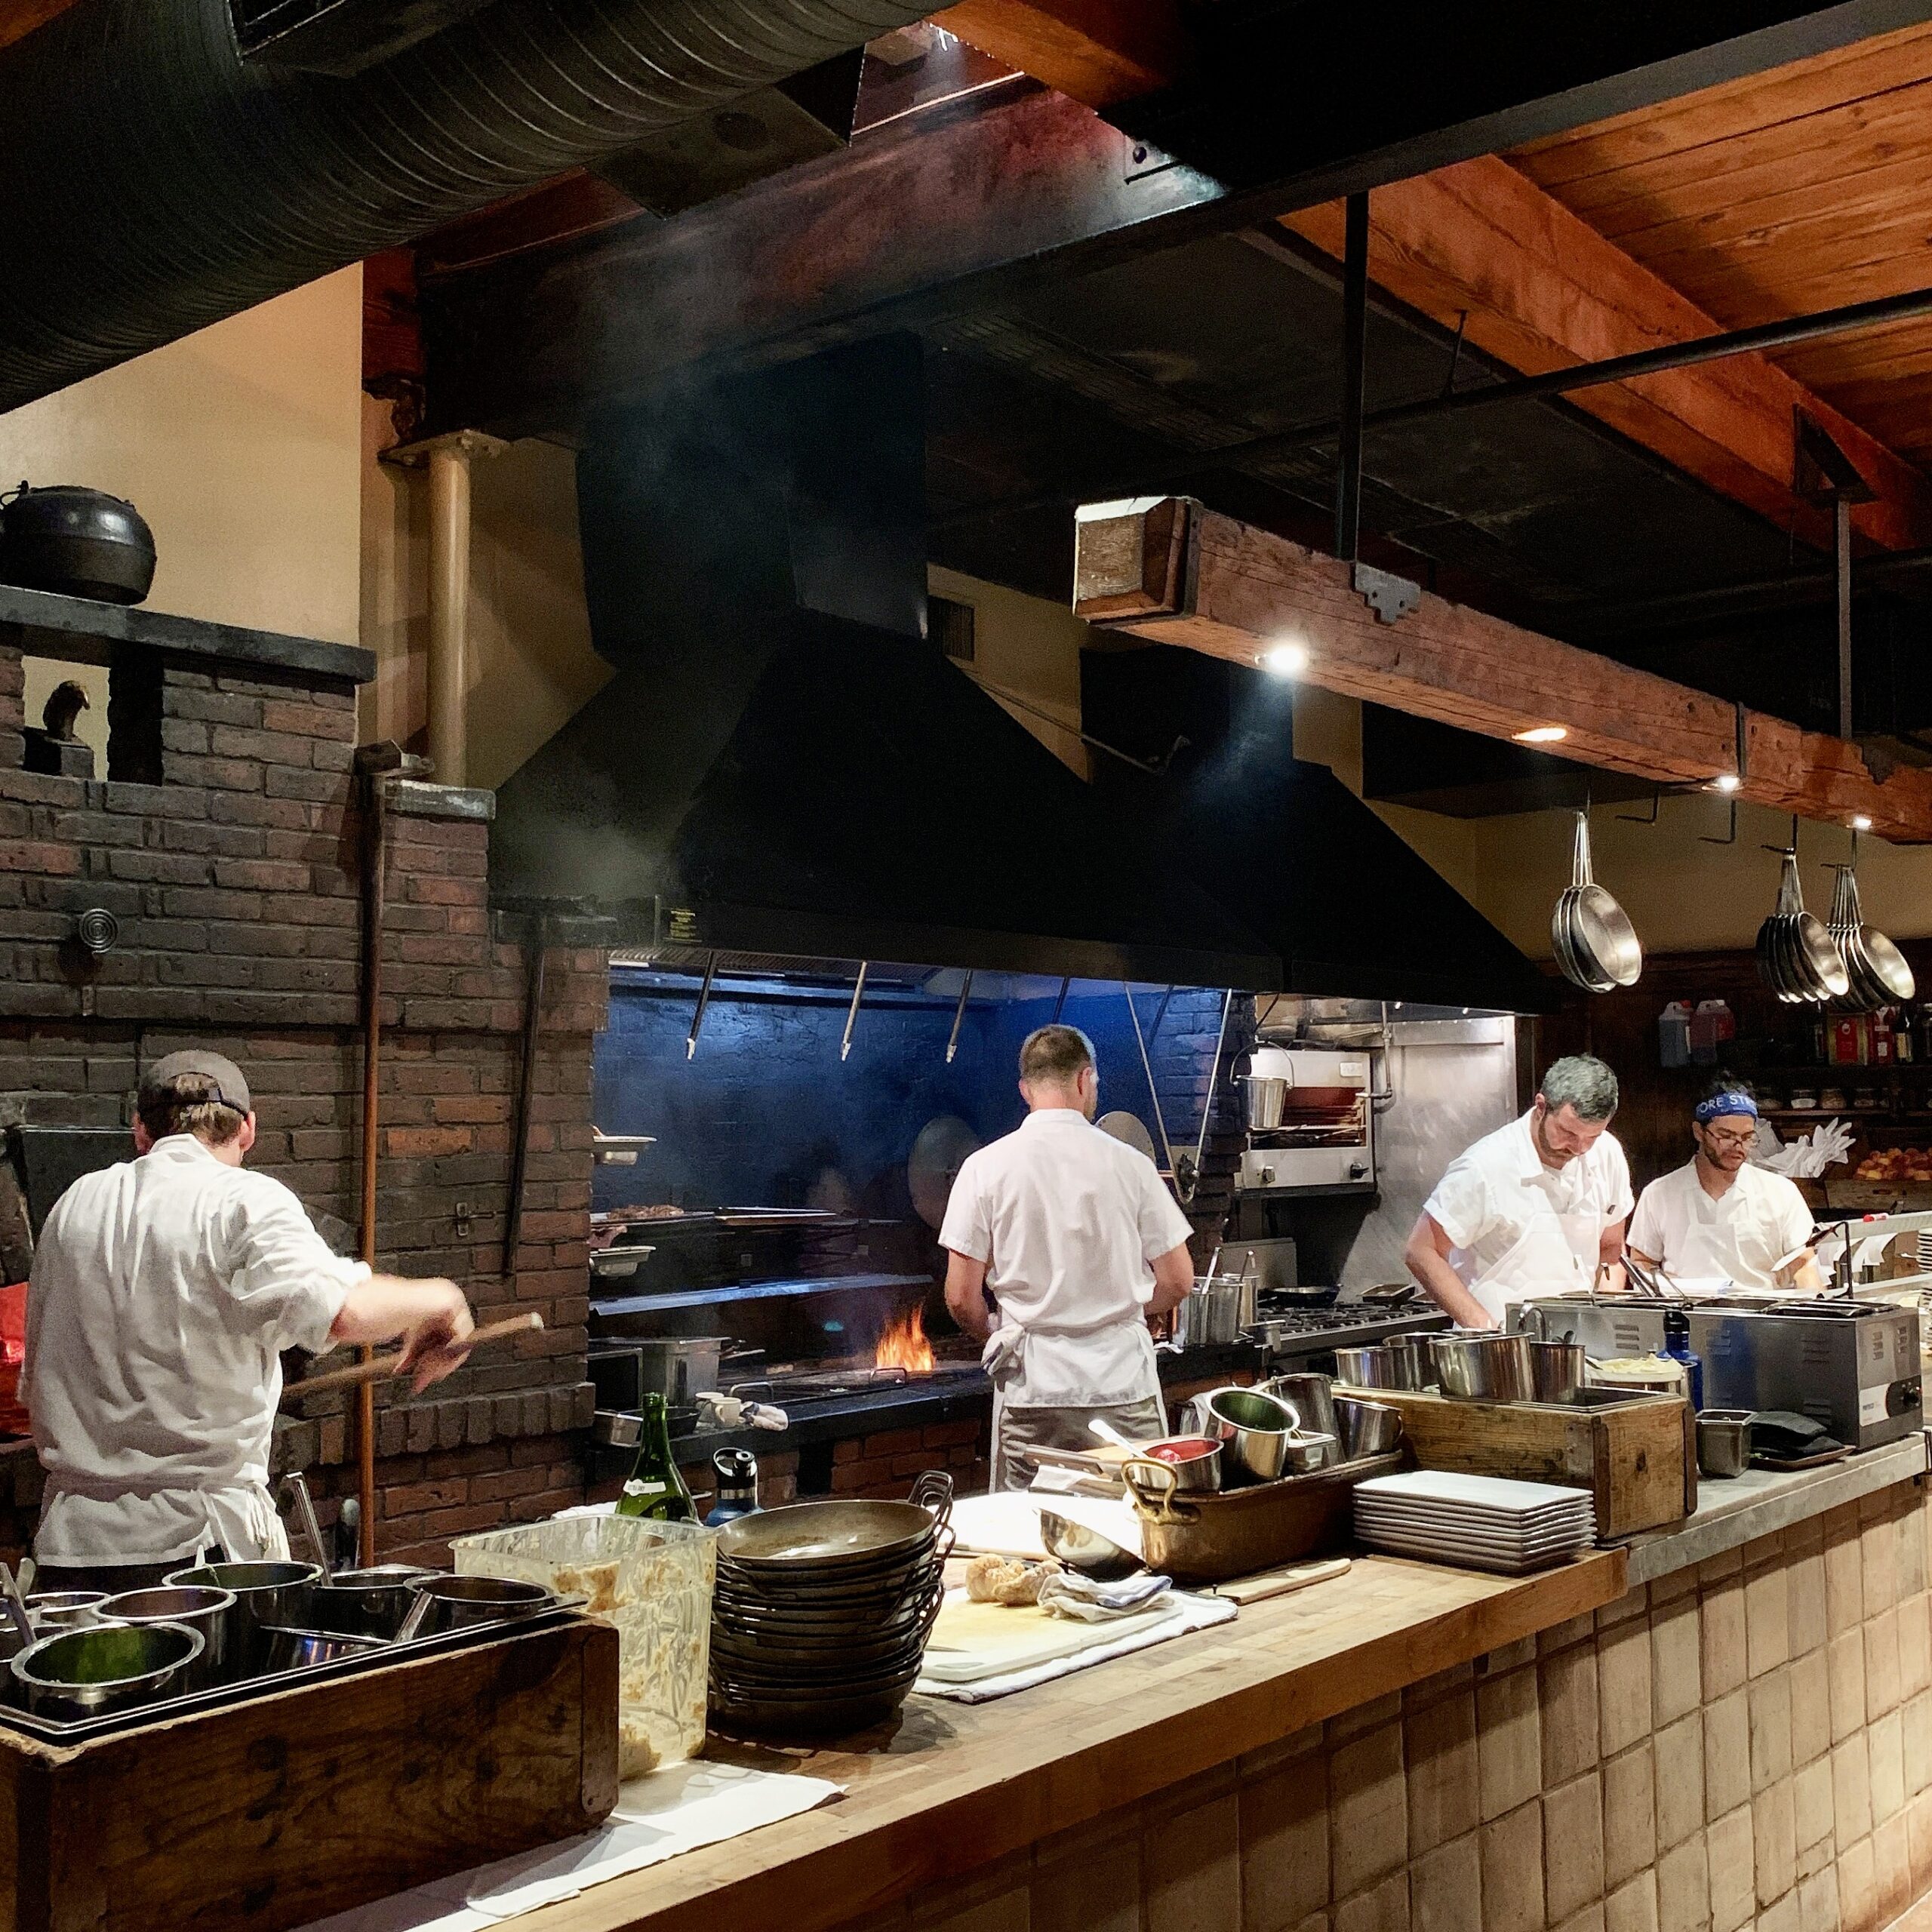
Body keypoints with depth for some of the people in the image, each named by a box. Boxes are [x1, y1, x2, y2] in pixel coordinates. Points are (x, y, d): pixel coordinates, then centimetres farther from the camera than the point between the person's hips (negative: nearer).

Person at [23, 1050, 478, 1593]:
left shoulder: (75, 1203, 10)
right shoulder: (245, 1202, -8)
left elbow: (36, 1388, 19)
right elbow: (343, 1312, -26)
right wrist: (438, 1299, -8)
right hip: (201, 1538, -5)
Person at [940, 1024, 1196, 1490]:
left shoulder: (986, 1167, -3)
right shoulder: (1129, 1163, 0)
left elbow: (962, 1298, -4)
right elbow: (1177, 1282, 3)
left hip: (1033, 1387, 0)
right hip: (1124, 1385, 1)